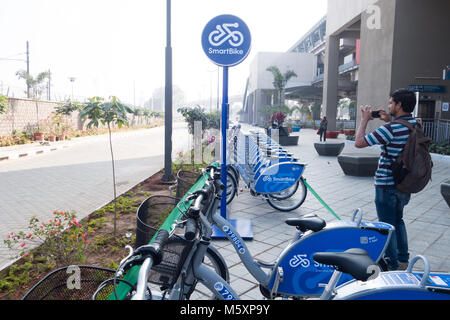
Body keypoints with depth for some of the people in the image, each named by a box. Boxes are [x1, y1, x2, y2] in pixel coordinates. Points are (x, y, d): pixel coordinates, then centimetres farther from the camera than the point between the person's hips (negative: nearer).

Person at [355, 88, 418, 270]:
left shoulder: (390, 129, -24)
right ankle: (403, 259, 36)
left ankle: (392, 266, 18)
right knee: (398, 221, 25)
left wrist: (365, 120, -8)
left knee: (387, 226, 6)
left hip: (387, 185, -8)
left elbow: (359, 142, -20)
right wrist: (389, 121, 14)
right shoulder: (416, 124, 1)